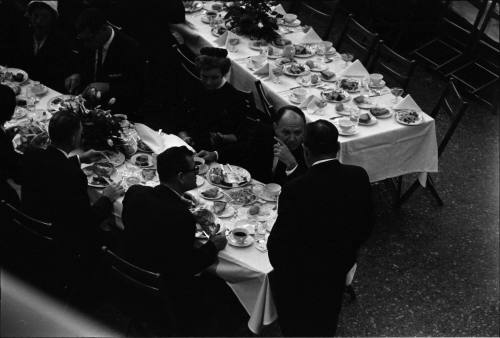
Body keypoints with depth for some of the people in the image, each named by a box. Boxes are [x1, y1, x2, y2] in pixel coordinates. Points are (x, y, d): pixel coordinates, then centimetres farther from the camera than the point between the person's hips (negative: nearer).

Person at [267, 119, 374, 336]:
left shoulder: (295, 191, -34)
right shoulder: (358, 177, -19)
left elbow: (279, 242, -23)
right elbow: (365, 226, -4)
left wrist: (279, 266, -2)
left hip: (300, 277, -5)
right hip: (341, 265, 5)